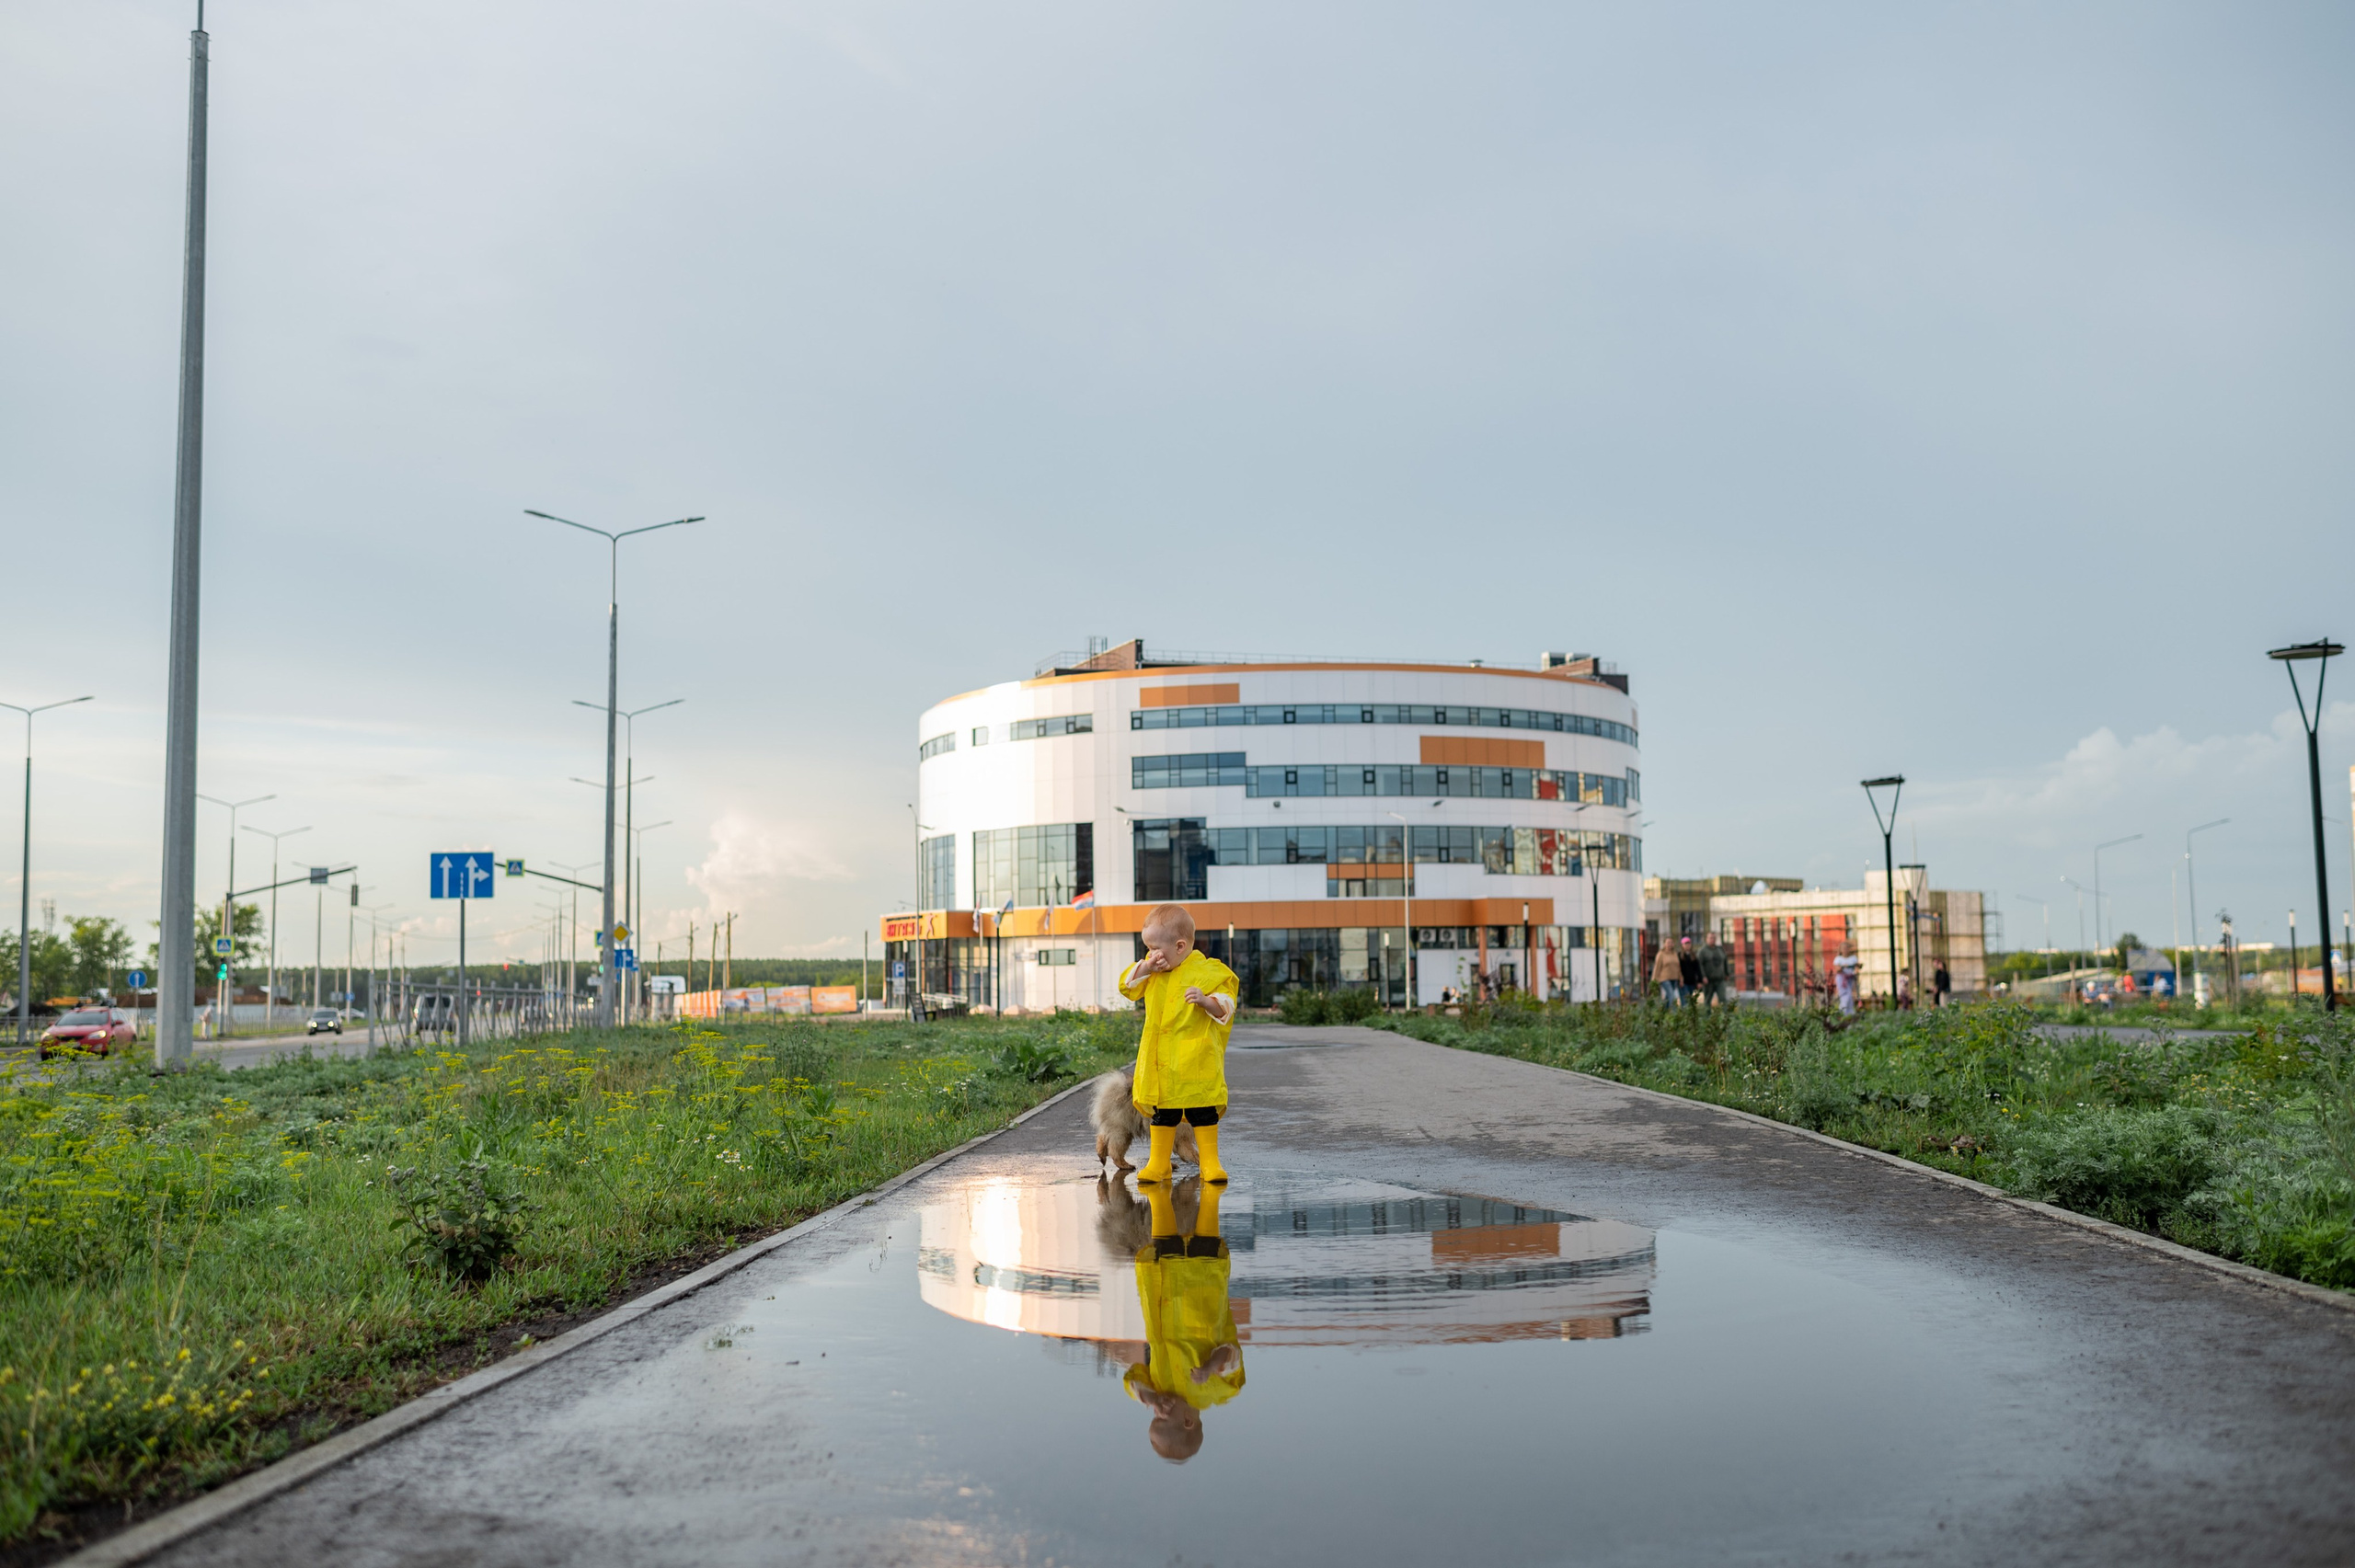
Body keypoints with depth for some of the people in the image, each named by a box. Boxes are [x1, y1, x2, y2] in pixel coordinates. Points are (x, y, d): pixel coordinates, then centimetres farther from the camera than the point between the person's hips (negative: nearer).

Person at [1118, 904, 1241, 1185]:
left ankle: (1210, 1164, 12)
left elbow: (1224, 1007, -9)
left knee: (1202, 1113, 2)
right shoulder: (1152, 972, 11)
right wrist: (1145, 967, -5)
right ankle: (1158, 1164, 20)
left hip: (1197, 1061, -5)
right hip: (1159, 1062, 5)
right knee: (1162, 1114, 11)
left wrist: (1205, 1000, -28)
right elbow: (1127, 986, 10)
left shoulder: (1209, 972, -8)